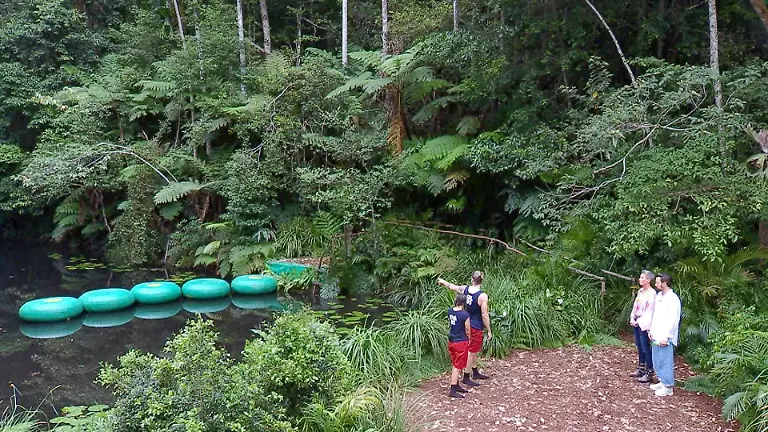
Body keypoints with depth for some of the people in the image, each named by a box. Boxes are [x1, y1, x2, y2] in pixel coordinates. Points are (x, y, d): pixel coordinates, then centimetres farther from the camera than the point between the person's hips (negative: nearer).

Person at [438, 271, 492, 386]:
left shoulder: (464, 289, -4)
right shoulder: (482, 296, -21)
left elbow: (451, 286, 16)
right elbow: (484, 315, -18)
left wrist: (442, 281, 37)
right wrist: (489, 331, -7)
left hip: (467, 324, 7)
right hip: (476, 328, -7)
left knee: (474, 350, 22)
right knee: (471, 352, 4)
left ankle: (475, 373, 36)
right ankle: (466, 377, 11)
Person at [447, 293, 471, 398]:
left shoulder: (450, 311, -2)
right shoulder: (465, 315, -21)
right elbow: (467, 331, -10)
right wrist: (469, 340, 8)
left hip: (451, 341, 7)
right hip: (461, 342, -7)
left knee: (455, 365, 20)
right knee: (458, 367, 0)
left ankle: (456, 386, 32)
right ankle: (453, 391, 1)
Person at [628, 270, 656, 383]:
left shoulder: (651, 293, -15)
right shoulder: (640, 291, 11)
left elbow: (649, 311, -17)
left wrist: (638, 321, -13)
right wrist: (632, 318, 2)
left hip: (644, 324, -8)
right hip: (636, 322, 8)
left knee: (646, 348, -3)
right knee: (639, 347, 16)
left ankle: (649, 373, 4)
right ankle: (641, 369, 26)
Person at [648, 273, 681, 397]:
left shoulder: (673, 299, -16)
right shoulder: (659, 296, 11)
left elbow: (673, 320, -19)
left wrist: (666, 337, -19)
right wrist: (651, 330, 16)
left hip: (665, 338, -9)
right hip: (656, 336, 9)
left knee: (666, 362, -2)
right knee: (657, 361, 16)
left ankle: (668, 387, 6)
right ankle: (662, 382, 28)